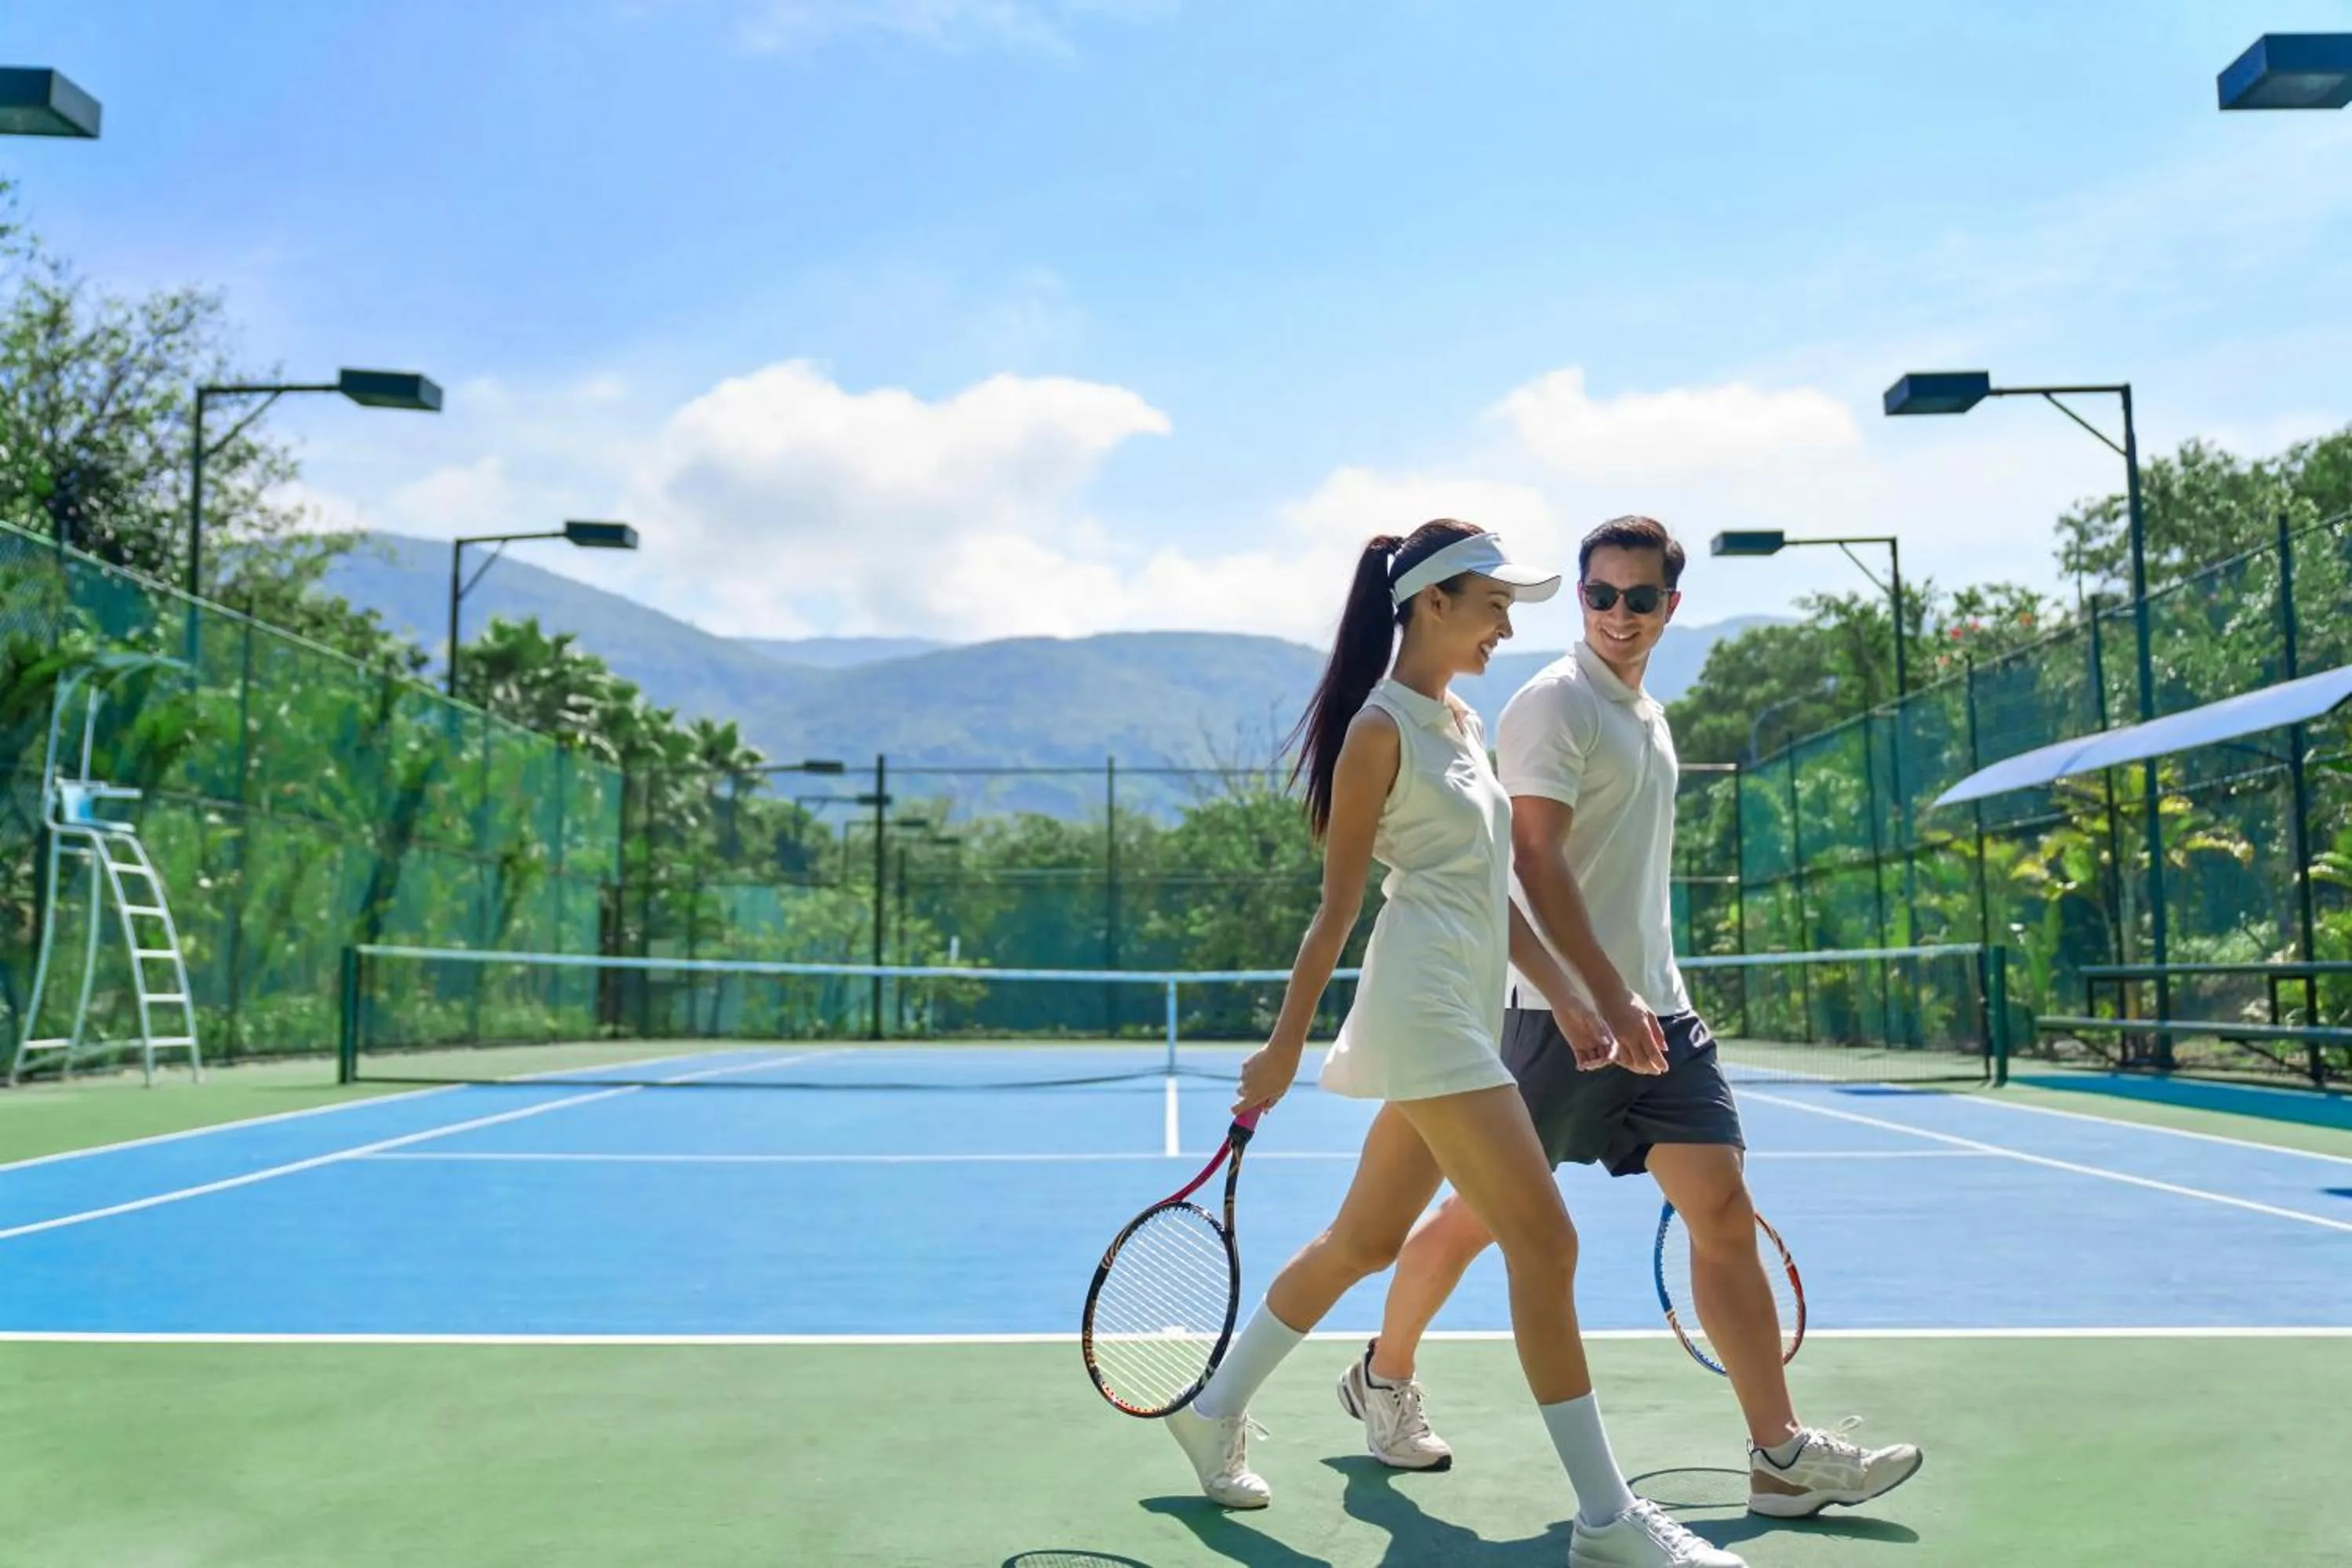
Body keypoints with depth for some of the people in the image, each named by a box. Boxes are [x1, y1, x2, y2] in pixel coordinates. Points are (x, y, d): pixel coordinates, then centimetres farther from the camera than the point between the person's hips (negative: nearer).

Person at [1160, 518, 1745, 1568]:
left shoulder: (1465, 724, 17)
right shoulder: (1379, 729, -9)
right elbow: (1338, 904, -9)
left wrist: (1566, 997, 13)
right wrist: (1284, 1047, -7)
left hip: (1468, 1012, 9)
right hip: (1424, 1006, -9)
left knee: (1362, 1241, 15)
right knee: (1545, 1244, -9)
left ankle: (1216, 1412, 30)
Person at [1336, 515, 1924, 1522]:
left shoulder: (1647, 714, 17)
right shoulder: (1553, 704, -10)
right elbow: (1538, 863, -19)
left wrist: (1648, 994, 19)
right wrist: (1607, 994, -24)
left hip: (1656, 1009, 8)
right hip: (1570, 1012, -8)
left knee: (1724, 1212, 1)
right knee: (1483, 1213, 4)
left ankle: (1780, 1453, 6)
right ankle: (1383, 1376, 26)